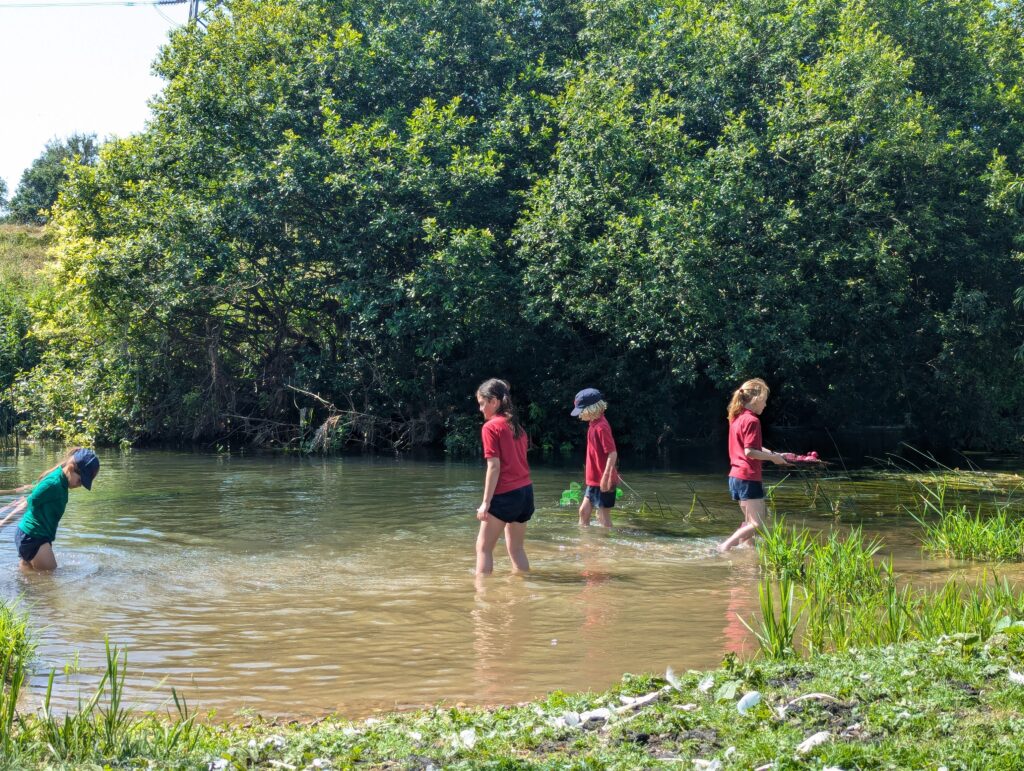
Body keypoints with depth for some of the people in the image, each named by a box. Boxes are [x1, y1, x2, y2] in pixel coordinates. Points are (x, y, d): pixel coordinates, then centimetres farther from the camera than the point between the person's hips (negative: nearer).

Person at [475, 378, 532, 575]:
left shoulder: (491, 427, -8)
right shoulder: (516, 426, 13)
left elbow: (494, 467, -14)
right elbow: (518, 461, 12)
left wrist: (486, 502, -12)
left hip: (505, 494, -7)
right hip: (526, 491, 7)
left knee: (483, 547, 2)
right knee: (516, 548, 14)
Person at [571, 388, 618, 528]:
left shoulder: (601, 427, -20)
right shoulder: (594, 424, 8)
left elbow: (612, 453, -23)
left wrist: (605, 478, -26)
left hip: (602, 482, -10)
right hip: (594, 480, 10)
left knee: (603, 517, -1)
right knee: (584, 511, 14)